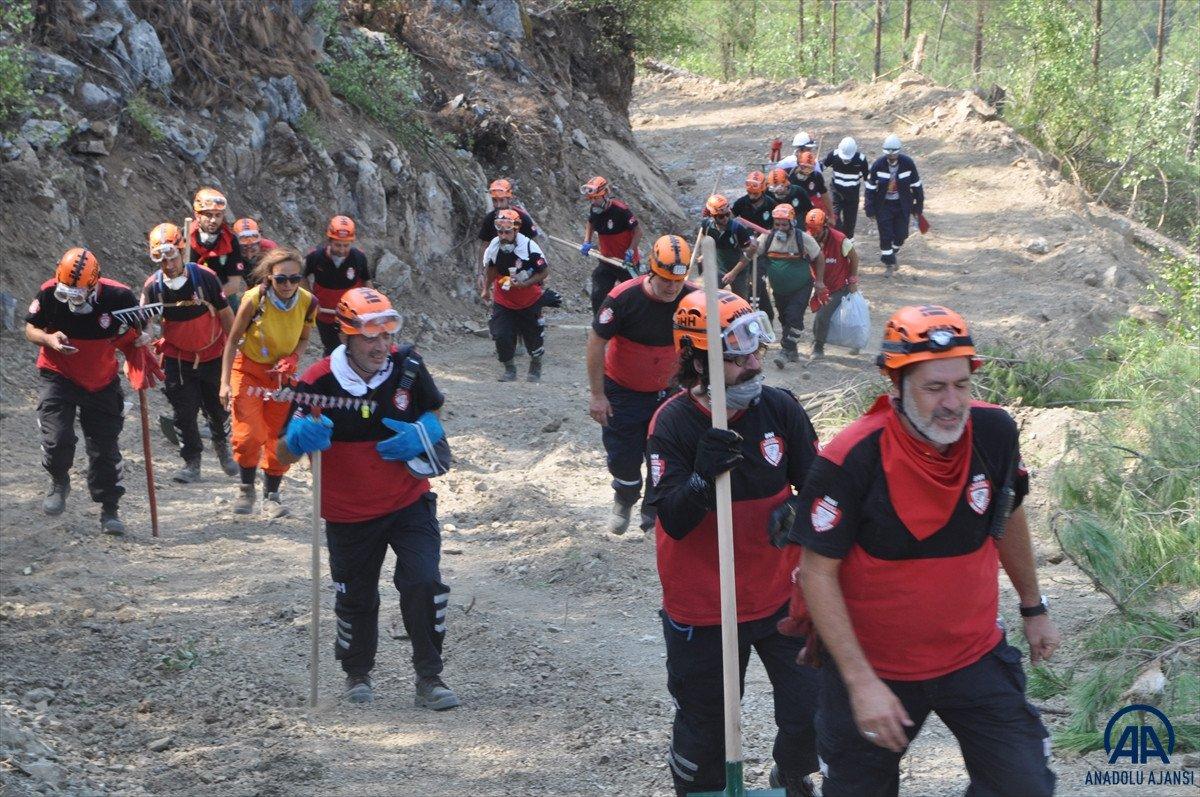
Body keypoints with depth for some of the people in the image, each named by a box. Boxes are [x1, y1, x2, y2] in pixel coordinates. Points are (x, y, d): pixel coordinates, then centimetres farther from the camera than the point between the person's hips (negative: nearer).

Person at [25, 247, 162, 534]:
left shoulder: (118, 297, -19)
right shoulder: (49, 293, -18)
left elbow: (137, 332, 2)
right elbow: (31, 328, -3)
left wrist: (140, 338, -20)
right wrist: (48, 339, -24)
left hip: (102, 382, 1)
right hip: (58, 376, -1)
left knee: (105, 447, 6)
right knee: (57, 440, -15)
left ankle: (110, 510, 21)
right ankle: (59, 482, 18)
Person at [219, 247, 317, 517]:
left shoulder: (308, 302, -17)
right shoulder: (254, 299, -25)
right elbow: (233, 340, -13)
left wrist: (292, 358, -17)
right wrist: (225, 382, -16)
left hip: (283, 373, 3)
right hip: (249, 370, -3)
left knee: (279, 437, 6)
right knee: (248, 435, -10)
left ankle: (271, 496, 21)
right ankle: (246, 489, 14)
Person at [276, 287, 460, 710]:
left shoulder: (408, 367, -10)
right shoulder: (319, 382, -18)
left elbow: (433, 413, 10)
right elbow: (282, 454, -13)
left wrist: (423, 434, -13)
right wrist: (299, 437, -37)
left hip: (409, 502, 1)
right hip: (349, 516, -1)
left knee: (424, 584, -13)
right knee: (356, 599, 13)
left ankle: (429, 677, 3)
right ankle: (357, 673, 39)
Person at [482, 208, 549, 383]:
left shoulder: (529, 247, -24)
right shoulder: (493, 247, -12)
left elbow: (544, 271, -15)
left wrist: (525, 283, -26)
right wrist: (486, 288, 11)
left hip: (529, 302, -2)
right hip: (503, 302, 2)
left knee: (533, 335, 9)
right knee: (501, 336, -9)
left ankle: (535, 368, 37)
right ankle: (509, 369, 15)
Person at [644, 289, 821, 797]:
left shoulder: (779, 409, -8)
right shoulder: (673, 424, -15)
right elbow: (673, 521, -21)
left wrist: (800, 511, -18)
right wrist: (702, 476, -38)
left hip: (781, 596, 2)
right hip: (702, 608, -2)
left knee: (811, 708, 2)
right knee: (703, 727, 9)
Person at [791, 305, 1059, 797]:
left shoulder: (993, 432, -10)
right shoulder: (850, 461, -24)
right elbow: (817, 573, -17)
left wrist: (1033, 608, 20)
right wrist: (862, 682, -21)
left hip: (975, 659, 3)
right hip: (874, 667, -3)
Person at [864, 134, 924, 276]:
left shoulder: (907, 163, -12)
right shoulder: (878, 164, -13)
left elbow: (916, 185, 0)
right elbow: (870, 187, -5)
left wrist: (918, 206, 3)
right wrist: (869, 209, -5)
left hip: (902, 205, 1)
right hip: (883, 204, -1)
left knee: (901, 234, 4)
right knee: (886, 235, -3)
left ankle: (892, 251, 37)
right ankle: (889, 264, 13)